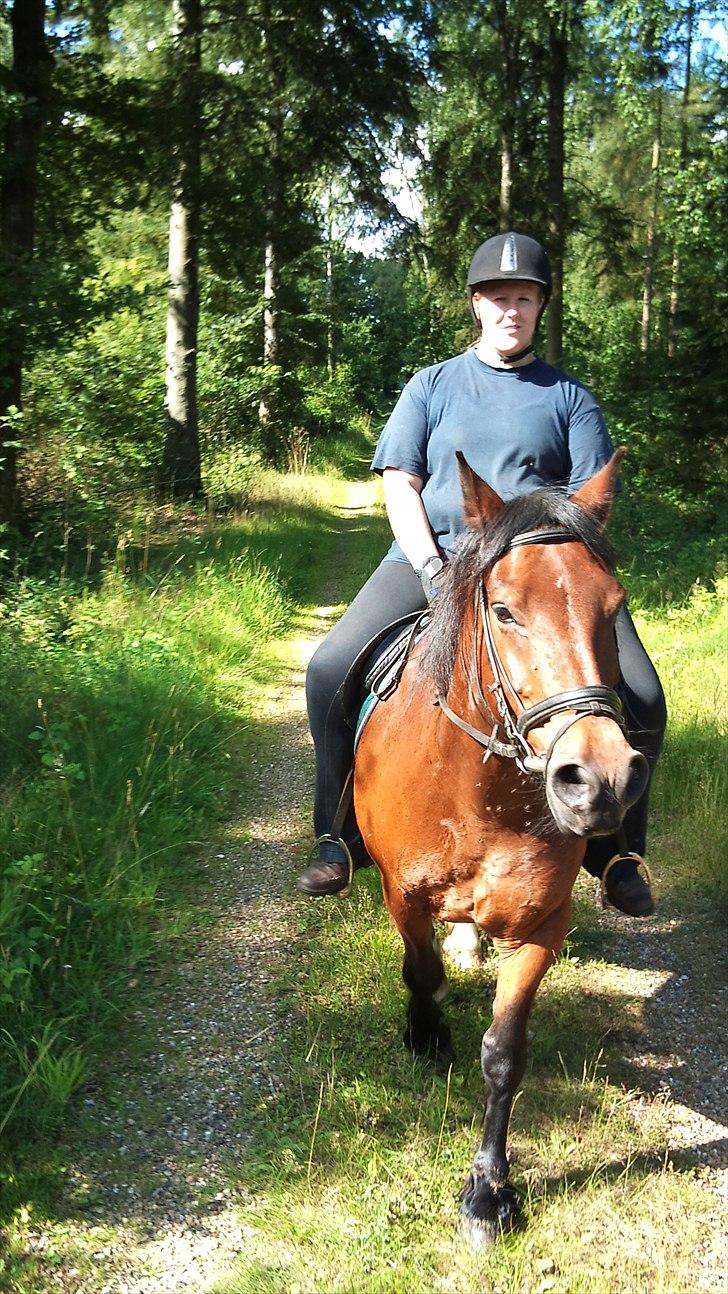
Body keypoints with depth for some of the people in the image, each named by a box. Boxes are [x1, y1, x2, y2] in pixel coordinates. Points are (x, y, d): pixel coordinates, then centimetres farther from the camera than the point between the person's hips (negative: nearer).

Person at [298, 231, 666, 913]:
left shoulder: (568, 396, 14)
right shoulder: (433, 385, 14)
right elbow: (400, 485, 5)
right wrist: (433, 570, -10)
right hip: (434, 555, 0)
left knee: (640, 698, -19)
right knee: (330, 670, -20)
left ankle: (615, 853, 3)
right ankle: (344, 836, -1)